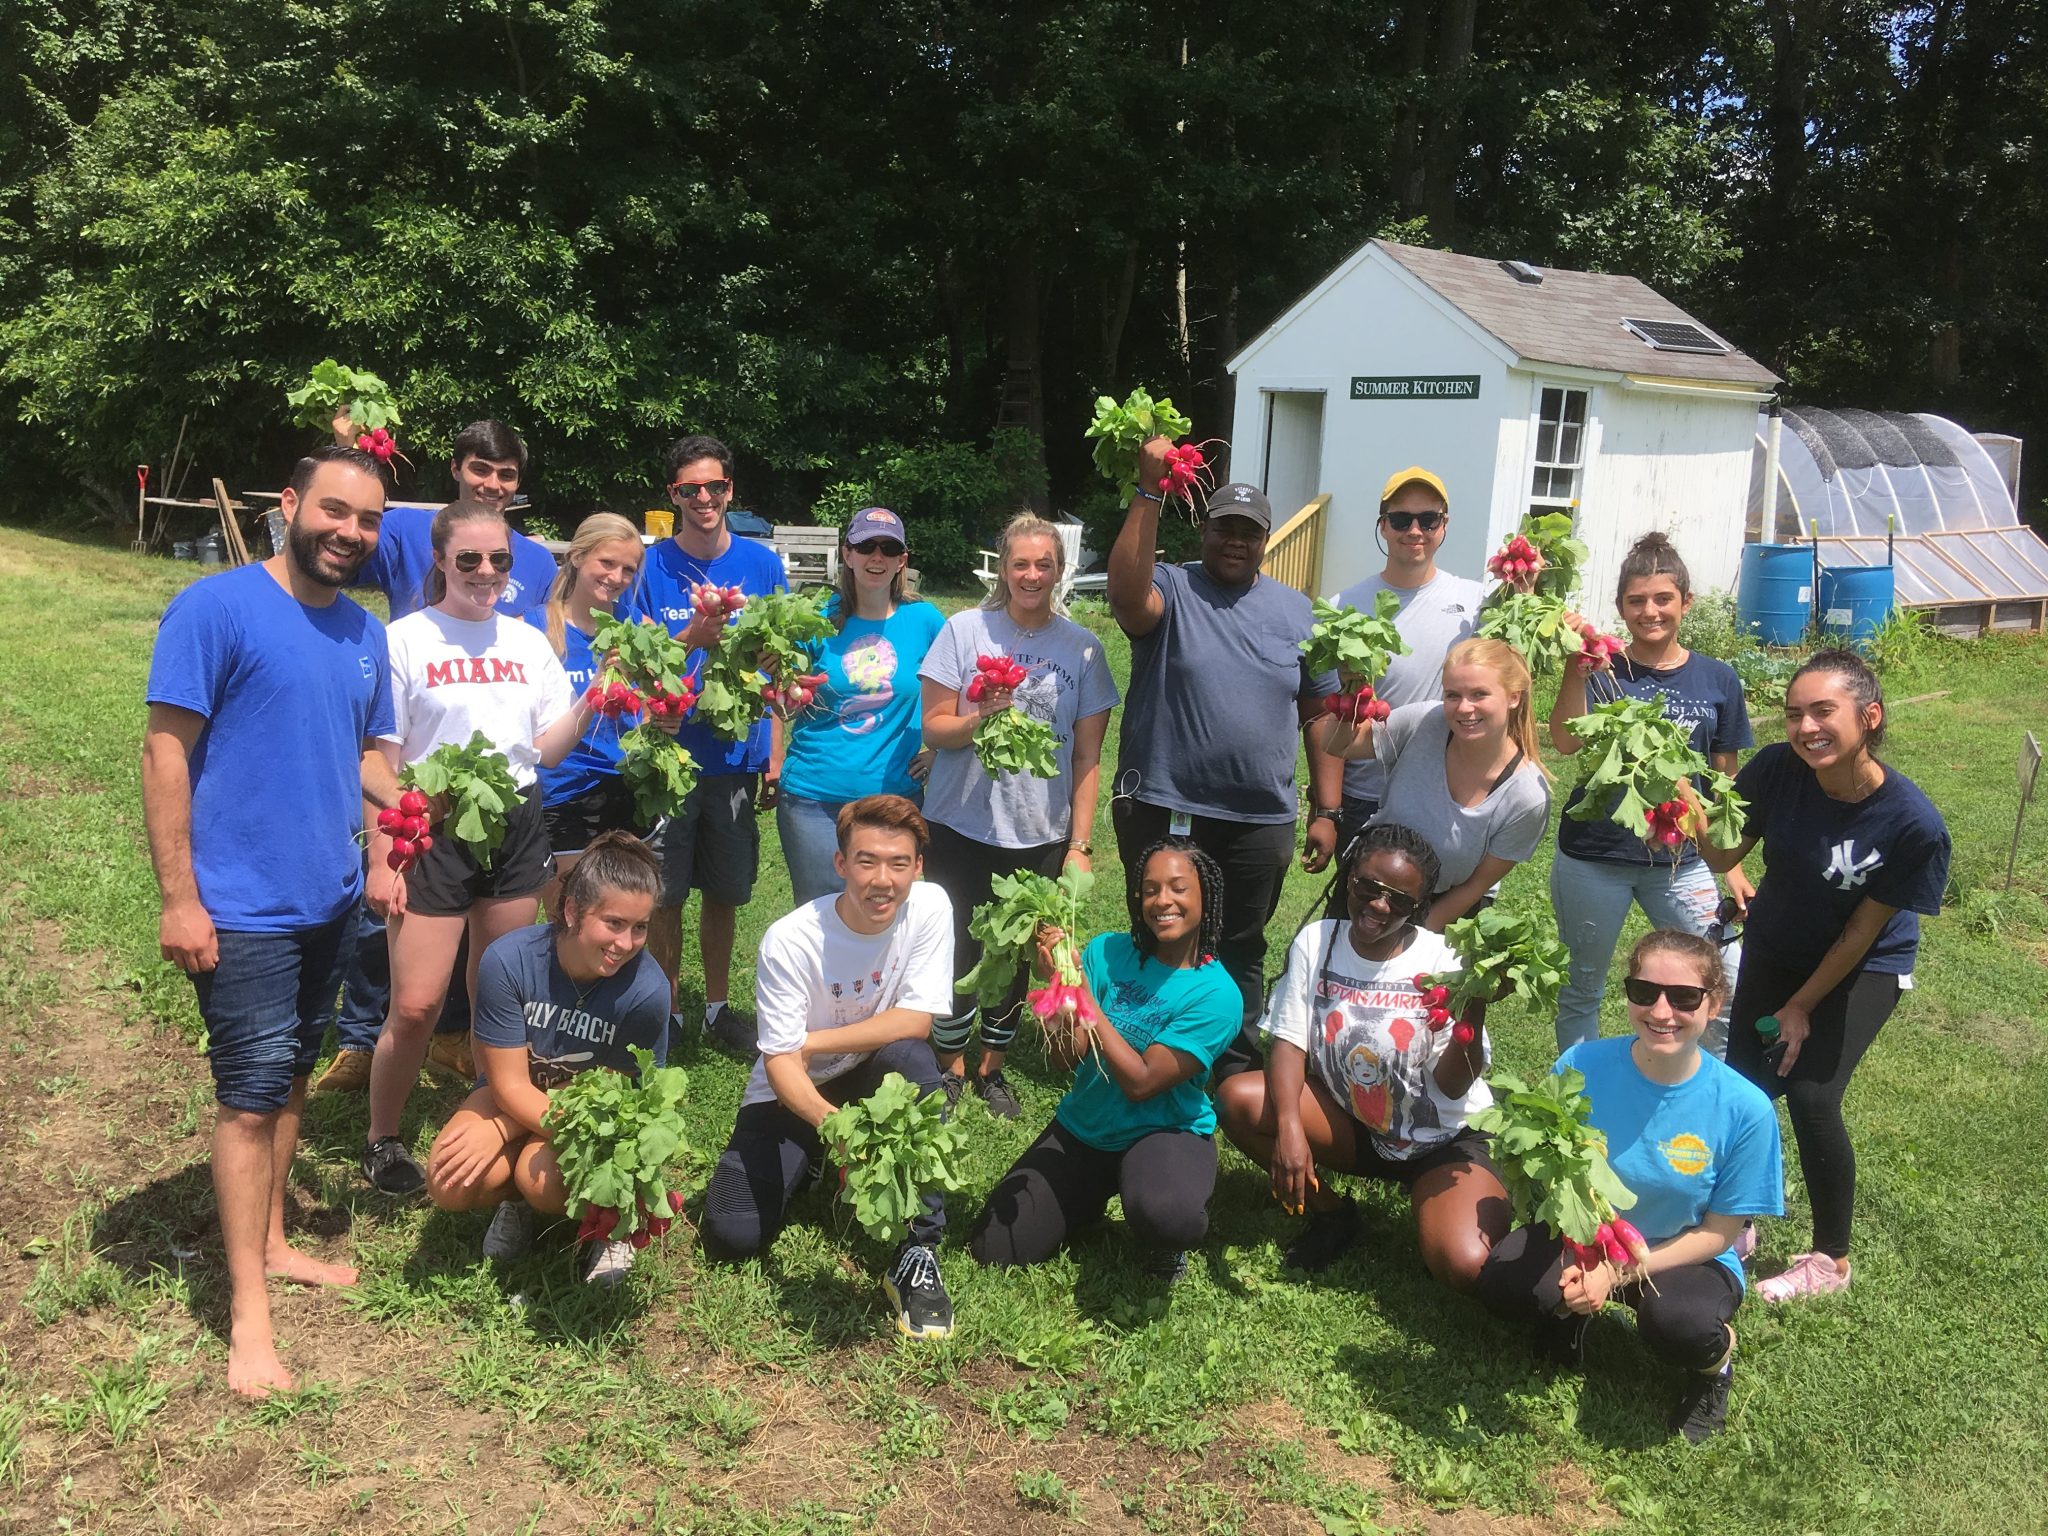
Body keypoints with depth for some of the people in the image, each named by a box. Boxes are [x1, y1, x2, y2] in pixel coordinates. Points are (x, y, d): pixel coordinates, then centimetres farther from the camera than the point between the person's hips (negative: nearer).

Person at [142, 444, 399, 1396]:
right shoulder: (217, 607, -13)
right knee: (252, 1092, -3)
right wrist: (179, 900, -16)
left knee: (291, 1077, 19)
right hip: (244, 908, -7)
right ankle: (249, 1312, 9)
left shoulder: (364, 633, 7)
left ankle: (271, 1244, 36)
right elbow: (166, 752, -14)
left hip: (332, 899, 7)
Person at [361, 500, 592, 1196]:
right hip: (435, 831, -4)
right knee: (416, 1006, -3)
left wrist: (589, 705, -9)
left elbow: (546, 749, 8)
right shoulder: (407, 639, -4)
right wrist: (382, 860, -8)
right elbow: (383, 762, -4)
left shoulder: (528, 642, 8)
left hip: (516, 826, 4)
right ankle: (381, 1139, 18)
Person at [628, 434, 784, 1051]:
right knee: (666, 896, 5)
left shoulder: (761, 565, 3)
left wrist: (776, 757, 4)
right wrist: (691, 639, -21)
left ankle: (717, 1006, 29)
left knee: (725, 892, 13)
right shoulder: (651, 567, -2)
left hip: (737, 758, 2)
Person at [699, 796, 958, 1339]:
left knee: (913, 1061, -33)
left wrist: (813, 1041, -23)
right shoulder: (789, 941, -25)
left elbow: (916, 1023, -21)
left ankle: (917, 1253, -23)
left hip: (873, 1078, 1)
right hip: (795, 1093, 0)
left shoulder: (929, 908, -20)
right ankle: (812, 1162, 20)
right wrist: (831, 1122, -44)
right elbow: (780, 1060, -25)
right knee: (732, 1236, -14)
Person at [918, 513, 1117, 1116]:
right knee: (957, 953, 4)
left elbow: (1088, 756, 2)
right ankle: (951, 1066, 27)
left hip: (1040, 835, 1)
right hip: (961, 825, -1)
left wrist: (1080, 844, -2)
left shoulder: (1081, 648, 1)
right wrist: (980, 720, -23)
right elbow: (933, 728, -2)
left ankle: (992, 1067, 31)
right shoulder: (964, 630, -1)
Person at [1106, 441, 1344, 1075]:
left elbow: (1320, 716, 8)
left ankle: (1236, 1075, 31)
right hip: (1162, 811, -2)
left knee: (1241, 954, 15)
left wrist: (1326, 811, 3)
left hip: (1260, 822, 3)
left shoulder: (1296, 612, 7)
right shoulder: (1170, 589, -3)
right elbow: (1127, 594, -28)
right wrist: (1150, 493, -32)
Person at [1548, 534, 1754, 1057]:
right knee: (1581, 990, 13)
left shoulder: (1717, 679, 2)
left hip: (1680, 861, 2)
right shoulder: (1602, 670, -5)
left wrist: (1732, 866, 8)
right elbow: (1566, 742, -24)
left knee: (1726, 993, -1)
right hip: (1593, 859, -1)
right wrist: (1575, 668, -32)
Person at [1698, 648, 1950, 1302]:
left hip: (1864, 969, -4)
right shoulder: (1777, 769, -23)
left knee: (1812, 1096, -14)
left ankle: (1831, 1260, 9)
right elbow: (1725, 856, -11)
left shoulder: (1914, 825, -30)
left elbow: (1862, 931, -19)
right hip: (1775, 950, 4)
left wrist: (1802, 1005, -9)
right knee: (1744, 1086, 4)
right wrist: (1695, 815, -33)